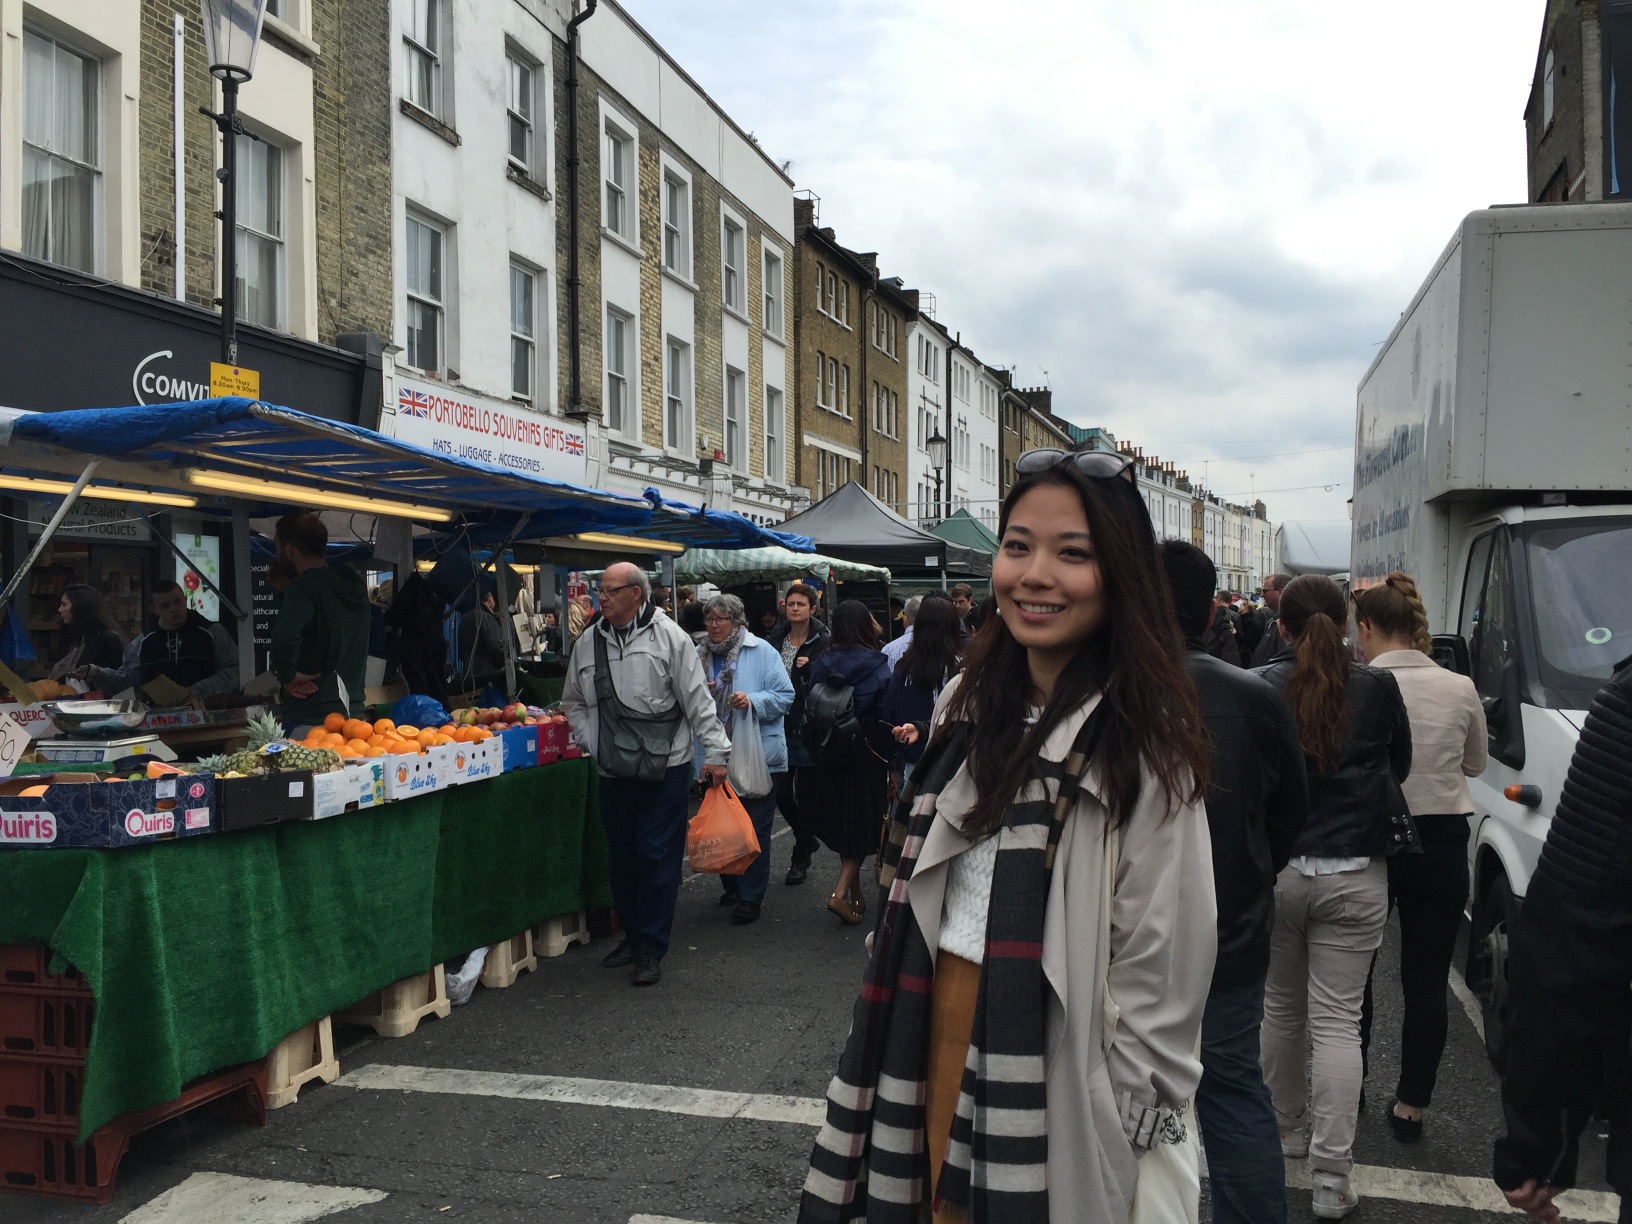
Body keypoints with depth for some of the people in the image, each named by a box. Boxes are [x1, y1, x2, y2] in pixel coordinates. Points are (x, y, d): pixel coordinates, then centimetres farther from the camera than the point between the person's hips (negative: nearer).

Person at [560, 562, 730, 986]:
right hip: (613, 771, 5)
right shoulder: (587, 644, 8)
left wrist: (715, 751, -8)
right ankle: (632, 935, 30)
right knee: (620, 856, 13)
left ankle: (651, 950, 7)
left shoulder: (669, 637, -6)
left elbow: (698, 699, -6)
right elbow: (573, 703, 19)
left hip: (665, 768, -5)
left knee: (658, 856, -1)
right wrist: (589, 740, 5)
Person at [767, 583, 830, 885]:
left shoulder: (823, 642, -6)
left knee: (806, 795, 4)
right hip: (781, 725, 5)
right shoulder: (776, 640, 9)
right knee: (781, 792, 5)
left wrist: (810, 668, -22)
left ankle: (801, 859, 16)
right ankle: (808, 839, 31)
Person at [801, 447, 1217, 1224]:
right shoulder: (969, 700, 3)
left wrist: (1122, 1125, -11)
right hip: (939, 1027, 6)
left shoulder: (1143, 737, -16)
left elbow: (1162, 963, -15)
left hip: (1053, 1061, -5)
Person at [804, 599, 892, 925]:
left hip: (830, 759, 5)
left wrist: (819, 751, 12)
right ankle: (841, 893, -9)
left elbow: (810, 710, 3)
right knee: (862, 824, 4)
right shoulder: (876, 666, -12)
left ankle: (856, 896, 27)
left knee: (843, 823, 15)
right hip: (865, 757, -5)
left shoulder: (821, 664, 0)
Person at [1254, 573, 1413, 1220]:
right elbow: (1401, 764, 10)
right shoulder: (1377, 687, -8)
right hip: (1355, 875, 0)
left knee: (1280, 1007, 18)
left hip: (1275, 869, 0)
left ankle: (1288, 1128, 35)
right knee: (1338, 1020, 4)